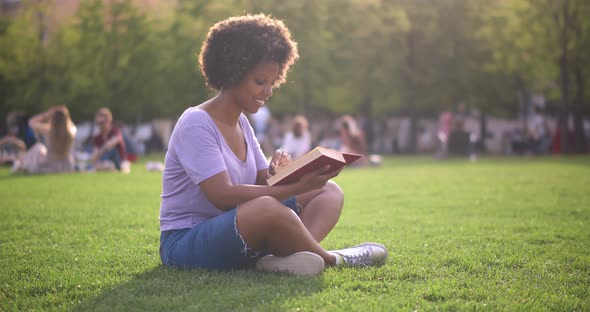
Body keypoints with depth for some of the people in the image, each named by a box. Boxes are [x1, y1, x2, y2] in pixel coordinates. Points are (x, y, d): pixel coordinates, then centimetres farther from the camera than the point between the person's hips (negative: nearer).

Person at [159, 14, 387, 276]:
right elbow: (222, 195, -26)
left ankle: (284, 256, -28)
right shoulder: (195, 124, -15)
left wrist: (277, 174, -15)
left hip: (239, 236, 9)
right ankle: (330, 259, -11)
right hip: (186, 243, -9)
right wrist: (296, 188, -29)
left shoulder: (241, 123, 12)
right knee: (267, 208, -40)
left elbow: (261, 184, 10)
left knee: (330, 191, 2)